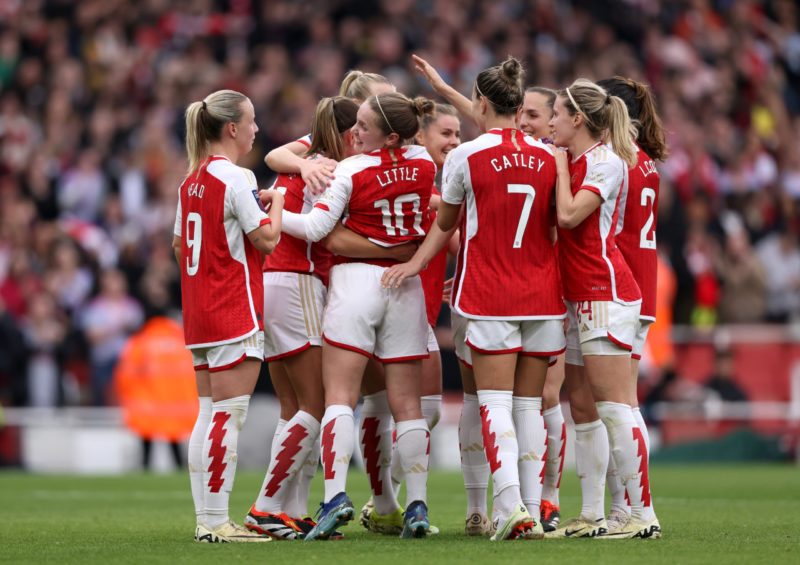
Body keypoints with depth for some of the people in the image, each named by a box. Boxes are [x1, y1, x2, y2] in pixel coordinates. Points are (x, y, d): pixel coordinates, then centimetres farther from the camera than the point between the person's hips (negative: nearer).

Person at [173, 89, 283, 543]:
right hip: (235, 312, -9)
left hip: (200, 313, 9)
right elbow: (267, 239, -13)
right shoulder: (236, 178, -14)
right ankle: (217, 522, -8)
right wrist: (277, 202, 3)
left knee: (209, 414, 10)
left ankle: (206, 518, 12)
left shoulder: (192, 181, 12)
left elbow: (180, 244, 19)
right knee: (229, 413, -7)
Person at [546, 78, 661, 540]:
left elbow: (569, 215, -21)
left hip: (606, 294, -10)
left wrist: (560, 166, -8)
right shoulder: (570, 162, 15)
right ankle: (592, 516, 12)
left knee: (613, 407, -12)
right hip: (579, 298, 10)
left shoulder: (606, 162, -10)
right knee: (582, 409, 9)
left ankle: (644, 515, -11)